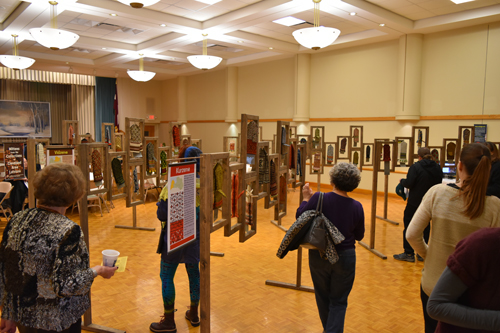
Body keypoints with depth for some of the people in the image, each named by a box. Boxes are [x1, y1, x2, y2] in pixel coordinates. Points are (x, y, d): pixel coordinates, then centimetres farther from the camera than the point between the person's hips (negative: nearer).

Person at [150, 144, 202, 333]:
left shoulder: (172, 187, -20)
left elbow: (161, 215, -16)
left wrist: (161, 202, 2)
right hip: (196, 237, 5)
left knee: (167, 276, 8)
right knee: (194, 272, 18)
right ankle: (193, 314, 33)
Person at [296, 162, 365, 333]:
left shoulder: (318, 199, -19)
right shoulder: (357, 207, -13)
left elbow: (299, 216, -5)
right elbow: (359, 236, 0)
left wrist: (306, 198, 8)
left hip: (319, 255, 0)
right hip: (345, 257, 0)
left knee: (323, 297, 23)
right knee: (338, 302, 15)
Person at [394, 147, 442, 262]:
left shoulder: (416, 167, -14)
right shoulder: (437, 168, 3)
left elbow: (409, 184, -19)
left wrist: (402, 181, 1)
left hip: (415, 202, -6)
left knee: (409, 226, 5)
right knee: (425, 227, 14)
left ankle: (409, 253, 7)